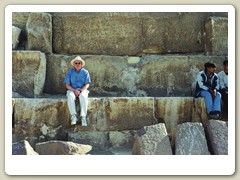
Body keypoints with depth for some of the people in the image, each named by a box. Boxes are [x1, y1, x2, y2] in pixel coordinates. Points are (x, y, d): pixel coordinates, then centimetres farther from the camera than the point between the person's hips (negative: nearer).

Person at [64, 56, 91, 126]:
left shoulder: (85, 72, 1)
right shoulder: (70, 72, 2)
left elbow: (87, 84, -3)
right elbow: (67, 85, -1)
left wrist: (80, 91, -19)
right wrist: (74, 90, -18)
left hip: (82, 90, 0)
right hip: (72, 90, 1)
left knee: (83, 96, -36)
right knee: (70, 96, -35)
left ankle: (83, 117, -37)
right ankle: (74, 116, -36)